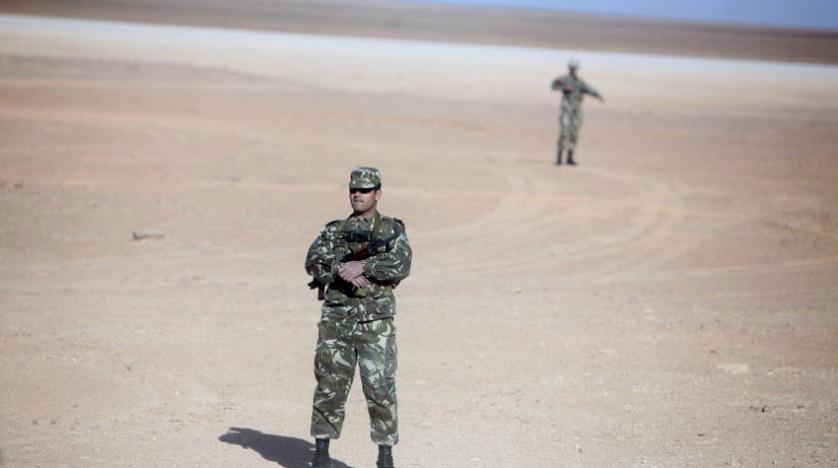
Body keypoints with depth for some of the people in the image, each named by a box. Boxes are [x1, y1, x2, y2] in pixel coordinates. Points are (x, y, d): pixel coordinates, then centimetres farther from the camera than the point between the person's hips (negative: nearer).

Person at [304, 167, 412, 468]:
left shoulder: (392, 230, 5)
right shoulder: (334, 231, 13)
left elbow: (401, 264, -12)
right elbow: (313, 262, -2)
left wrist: (362, 265, -20)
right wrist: (342, 270, -18)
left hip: (375, 322, -3)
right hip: (336, 320, 3)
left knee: (380, 388, -5)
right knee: (329, 387, 4)